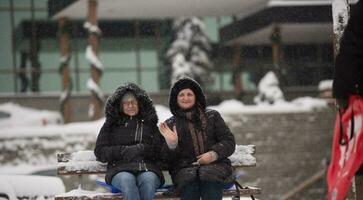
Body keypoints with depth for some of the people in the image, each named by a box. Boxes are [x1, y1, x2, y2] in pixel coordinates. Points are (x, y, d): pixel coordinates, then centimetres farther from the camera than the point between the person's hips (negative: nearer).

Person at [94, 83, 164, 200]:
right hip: (120, 169, -1)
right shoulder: (111, 124, 21)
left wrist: (144, 150, -8)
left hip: (148, 169, 1)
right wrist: (124, 151, -4)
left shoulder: (150, 123, 22)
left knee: (148, 179, -35)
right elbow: (99, 151, 12)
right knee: (127, 180, -36)